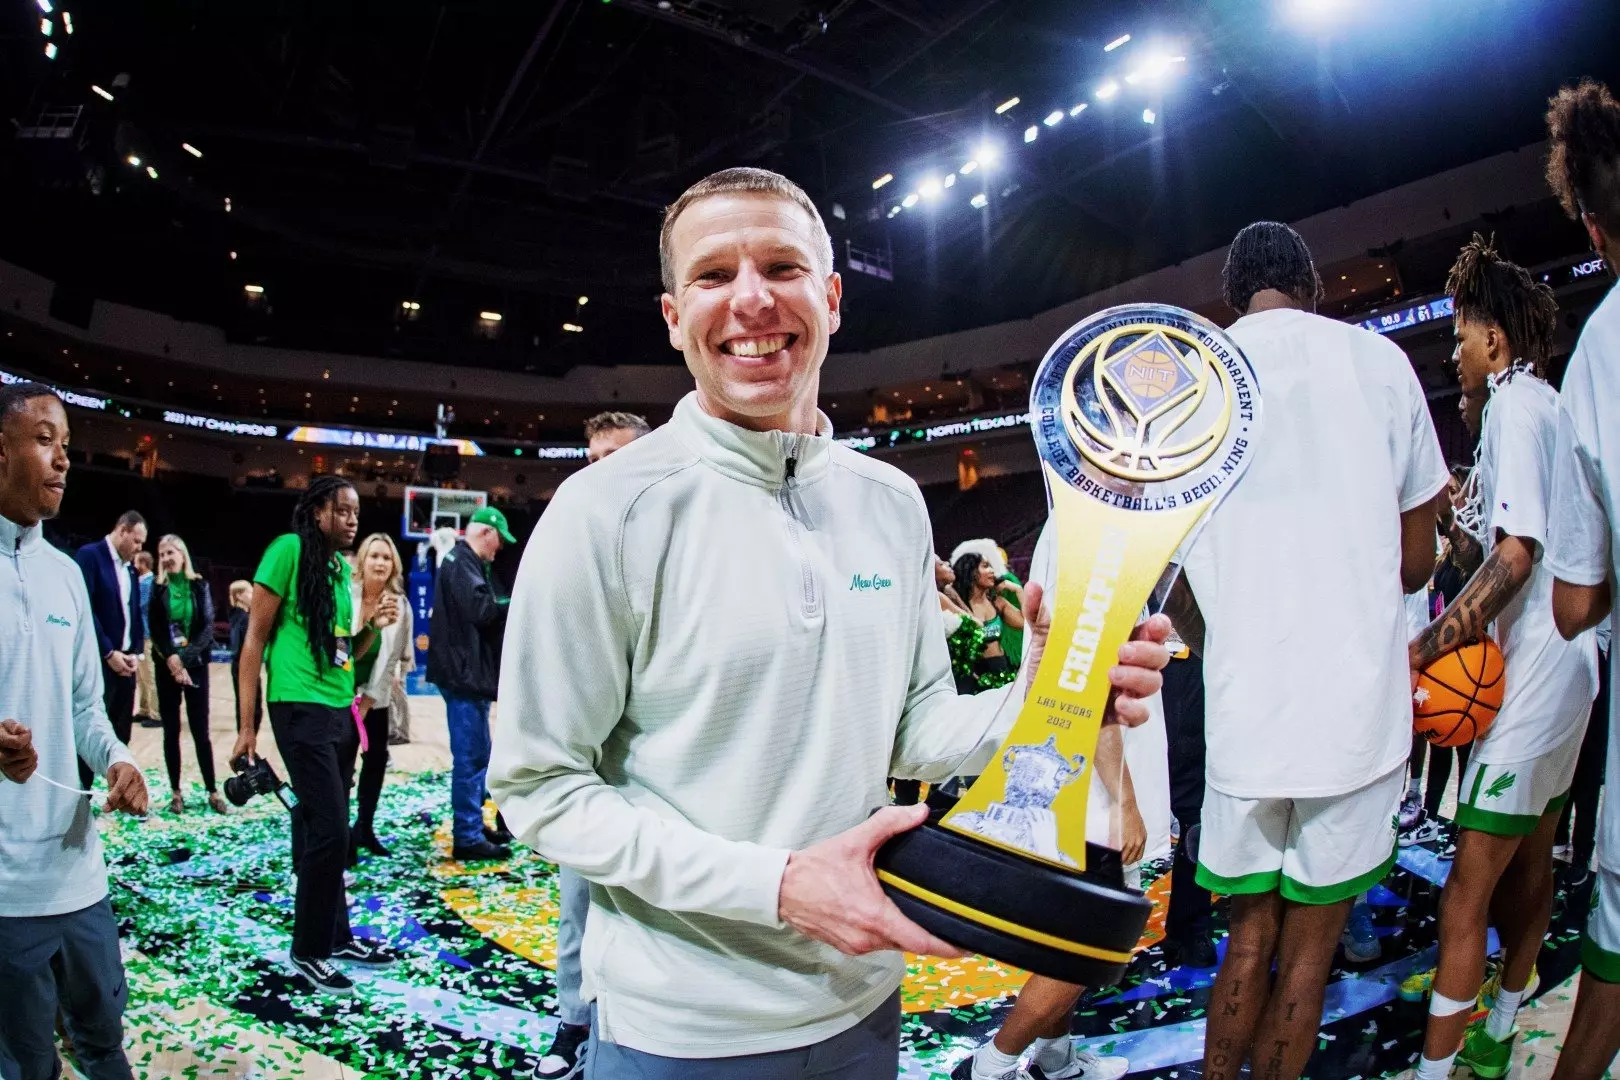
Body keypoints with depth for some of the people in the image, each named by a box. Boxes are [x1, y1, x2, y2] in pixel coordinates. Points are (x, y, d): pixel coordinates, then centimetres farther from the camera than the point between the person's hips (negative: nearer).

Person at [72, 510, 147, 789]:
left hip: (124, 661, 7)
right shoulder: (89, 555, -10)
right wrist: (109, 653, -16)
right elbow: (84, 609, -16)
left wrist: (135, 652, 3)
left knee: (121, 733, 12)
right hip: (99, 661, -7)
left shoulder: (130, 569, 13)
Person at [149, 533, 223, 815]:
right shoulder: (157, 588, 4)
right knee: (171, 731, 5)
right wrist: (171, 659, -12)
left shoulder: (199, 585, 1)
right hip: (167, 666, 1)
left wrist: (183, 657, -14)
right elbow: (155, 630, 1)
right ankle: (176, 793, 13)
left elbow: (208, 627, -4)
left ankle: (212, 791, 6)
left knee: (200, 731, 0)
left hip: (195, 664, -1)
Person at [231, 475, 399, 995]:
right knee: (330, 829, -6)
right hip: (301, 708, -8)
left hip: (340, 709, 8)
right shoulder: (289, 550, -10)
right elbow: (255, 639, -12)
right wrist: (246, 727, -15)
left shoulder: (342, 566, 12)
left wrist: (372, 625, -1)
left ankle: (336, 936, 27)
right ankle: (307, 950, 11)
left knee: (320, 828, 16)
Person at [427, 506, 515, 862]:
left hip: (471, 671, 11)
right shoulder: (461, 562, -13)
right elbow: (480, 609, -24)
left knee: (477, 755, 17)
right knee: (470, 758, -6)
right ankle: (467, 838, 0)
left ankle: (474, 826, 27)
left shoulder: (468, 563, 19)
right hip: (463, 673, -11)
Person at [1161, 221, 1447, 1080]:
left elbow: (1172, 585, 3)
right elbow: (1416, 561, 7)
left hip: (1243, 713, 1)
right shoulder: (1378, 358, 2)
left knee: (1250, 935, 16)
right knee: (1308, 950, 11)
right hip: (1357, 709, -1)